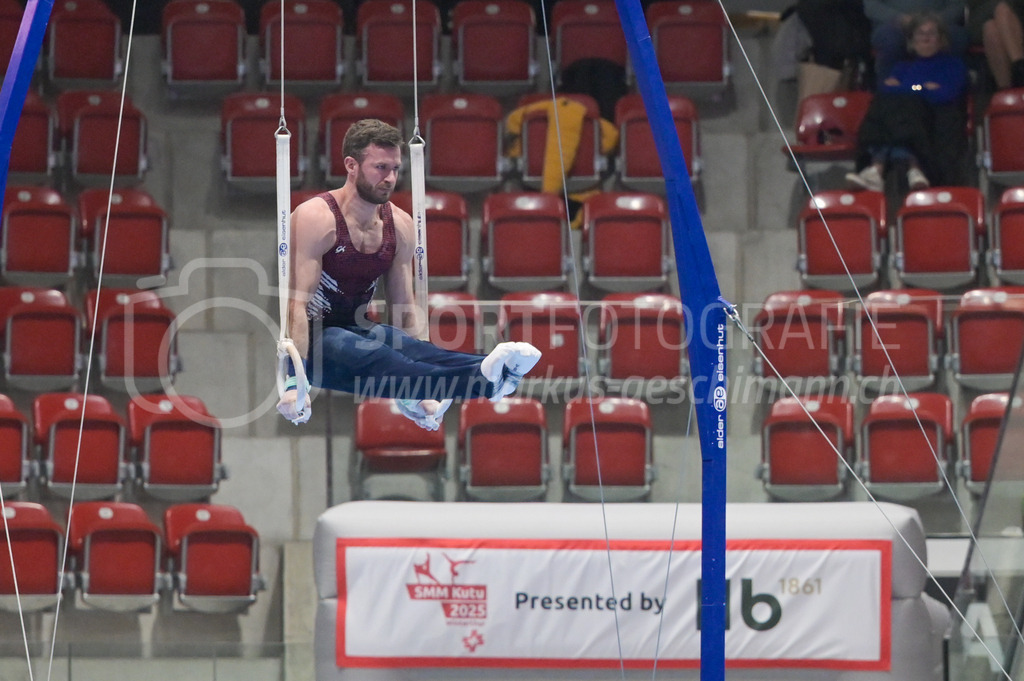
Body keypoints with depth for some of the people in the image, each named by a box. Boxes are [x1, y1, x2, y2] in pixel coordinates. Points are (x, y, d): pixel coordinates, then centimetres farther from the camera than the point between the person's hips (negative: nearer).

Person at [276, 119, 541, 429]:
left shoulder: (399, 226, 3)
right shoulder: (316, 218, -17)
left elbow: (405, 309, 7)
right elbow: (298, 303, -22)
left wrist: (420, 389, 1)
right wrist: (294, 382, -31)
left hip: (353, 330, 6)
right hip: (309, 338, -6)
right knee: (366, 353, -37)